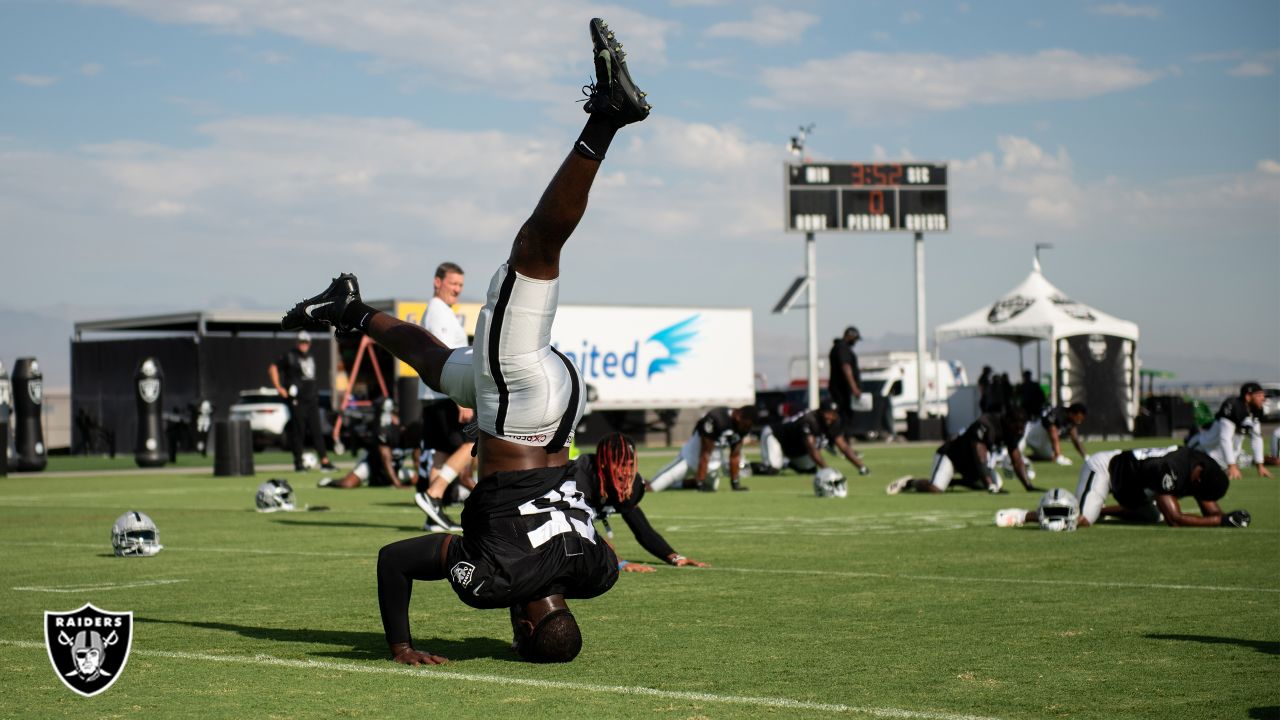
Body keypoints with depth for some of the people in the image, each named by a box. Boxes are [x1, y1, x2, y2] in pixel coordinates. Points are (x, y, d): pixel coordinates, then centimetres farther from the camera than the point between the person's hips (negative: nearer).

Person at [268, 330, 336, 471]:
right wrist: (278, 387, -14)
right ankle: (298, 462, 3)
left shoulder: (310, 357, 17)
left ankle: (324, 461, 2)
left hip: (311, 400, 7)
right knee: (298, 432, -3)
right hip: (297, 400, -7)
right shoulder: (290, 356, -6)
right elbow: (273, 368, -10)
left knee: (316, 431, 4)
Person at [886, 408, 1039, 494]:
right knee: (935, 489, -29)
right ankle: (910, 482, 2)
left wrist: (1028, 485, -8)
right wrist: (989, 484, -41)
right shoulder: (985, 425, -33)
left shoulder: (1011, 431, -7)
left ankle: (958, 481, 14)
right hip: (952, 455, -9)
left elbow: (1017, 461, -1)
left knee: (998, 484, 2)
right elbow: (980, 458, -36)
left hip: (970, 463, 9)